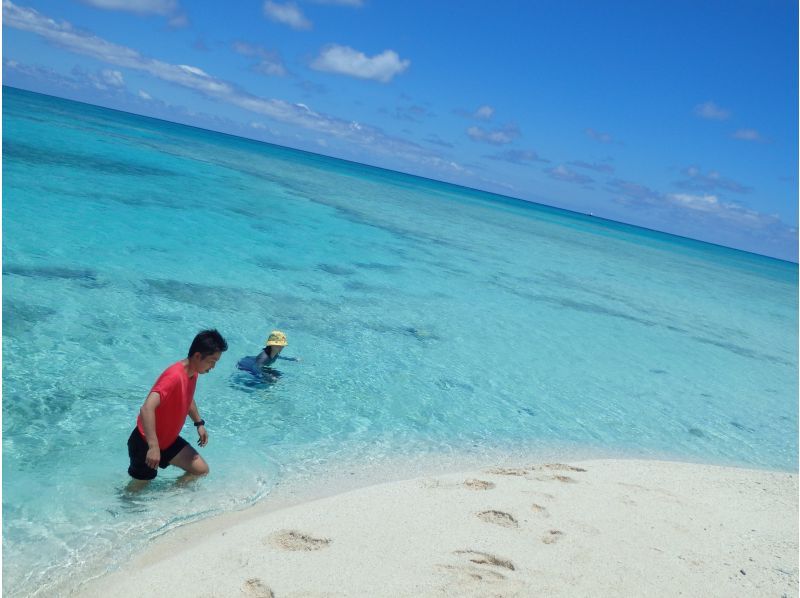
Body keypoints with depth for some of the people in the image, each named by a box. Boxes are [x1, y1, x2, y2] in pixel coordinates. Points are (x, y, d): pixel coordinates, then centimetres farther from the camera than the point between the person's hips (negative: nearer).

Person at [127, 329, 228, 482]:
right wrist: (153, 446, -48)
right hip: (146, 443, -8)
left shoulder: (193, 372, -2)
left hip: (169, 439, 8)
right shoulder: (174, 377, -31)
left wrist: (199, 423, 15)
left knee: (201, 470, 3)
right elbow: (147, 409, -42)